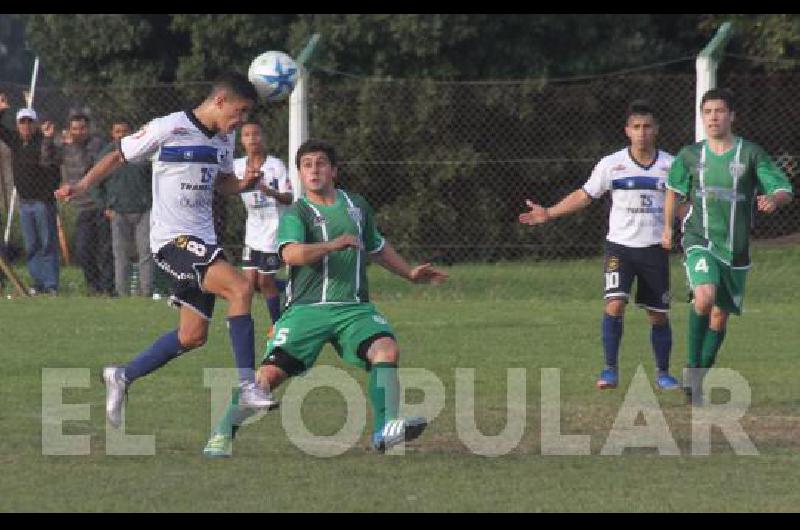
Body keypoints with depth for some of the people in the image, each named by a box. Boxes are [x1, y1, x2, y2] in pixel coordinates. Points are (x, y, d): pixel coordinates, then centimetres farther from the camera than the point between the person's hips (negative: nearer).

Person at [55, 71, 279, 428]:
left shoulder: (225, 138, 9)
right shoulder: (168, 129, -12)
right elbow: (119, 156, -1)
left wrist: (244, 184, 2)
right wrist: (82, 186, -11)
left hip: (202, 240, 8)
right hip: (172, 238, -8)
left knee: (192, 337, 9)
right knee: (240, 288, -26)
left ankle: (123, 377, 27)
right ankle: (247, 385, -24)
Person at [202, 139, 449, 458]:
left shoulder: (357, 206, 16)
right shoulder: (295, 214, -1)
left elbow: (377, 248, 35)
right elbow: (291, 254, -23)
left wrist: (410, 274, 36)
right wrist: (332, 245, -36)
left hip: (354, 307, 3)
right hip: (306, 309, -3)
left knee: (386, 348, -24)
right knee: (271, 373, -12)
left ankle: (386, 431, -24)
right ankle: (222, 434, 6)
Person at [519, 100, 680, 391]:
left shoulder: (670, 165, 2)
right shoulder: (612, 164, -1)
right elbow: (584, 195, 6)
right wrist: (548, 213, 1)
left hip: (655, 248, 1)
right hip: (620, 245, -1)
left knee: (658, 315, 6)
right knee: (615, 304, -19)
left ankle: (663, 372, 22)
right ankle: (611, 369, -11)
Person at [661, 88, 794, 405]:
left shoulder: (751, 154, -3)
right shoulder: (690, 156, 3)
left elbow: (785, 191, -7)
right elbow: (673, 189, 22)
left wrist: (774, 199, -29)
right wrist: (667, 227, 19)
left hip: (736, 248, 1)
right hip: (699, 242, -1)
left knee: (720, 314, 9)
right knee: (704, 297, -27)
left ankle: (699, 380, 25)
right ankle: (692, 369, -16)